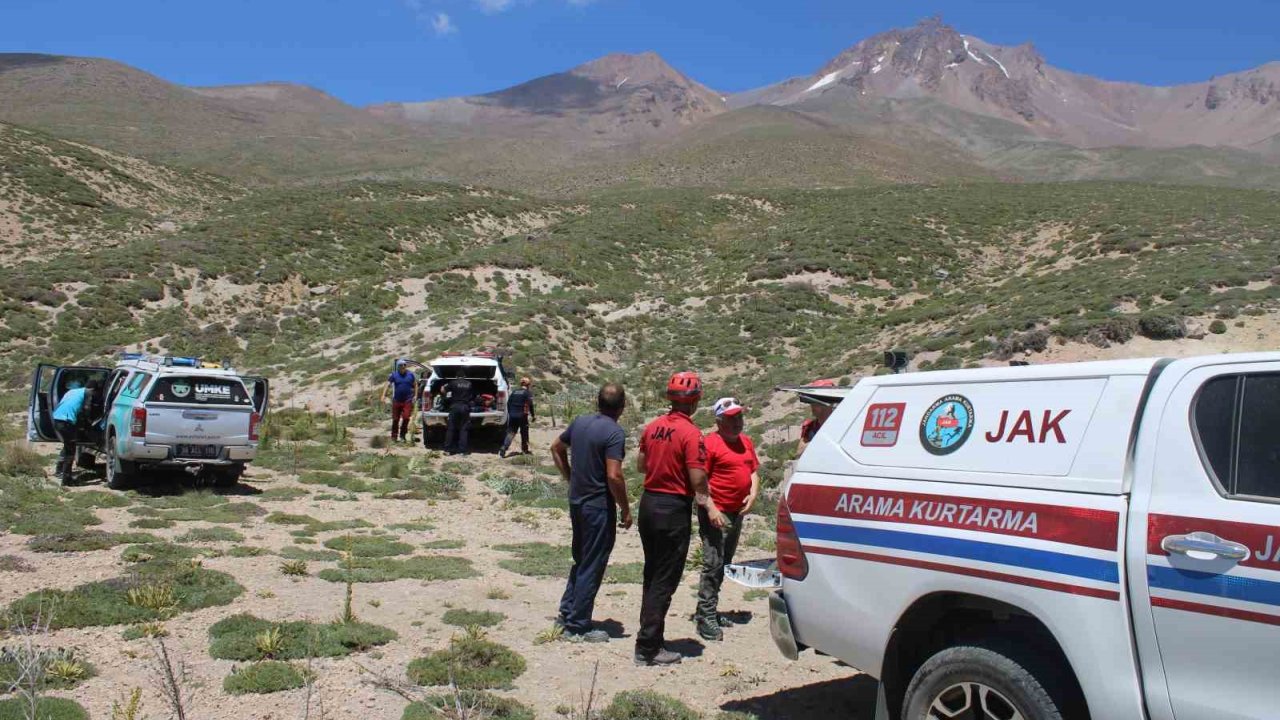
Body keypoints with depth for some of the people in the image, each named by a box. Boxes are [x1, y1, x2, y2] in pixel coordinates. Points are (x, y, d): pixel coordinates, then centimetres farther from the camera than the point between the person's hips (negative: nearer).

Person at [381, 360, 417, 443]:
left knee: (406, 418, -9)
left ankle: (402, 436, 5)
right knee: (395, 419, 7)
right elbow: (387, 385, -5)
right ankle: (394, 436, 18)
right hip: (396, 401, 0)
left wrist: (415, 395, 2)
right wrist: (384, 396, -16)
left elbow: (415, 385, 11)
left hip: (408, 401, 0)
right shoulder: (394, 375, 1)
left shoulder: (411, 374, 4)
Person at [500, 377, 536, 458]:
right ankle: (524, 450, 20)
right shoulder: (528, 392, -3)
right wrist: (533, 415, -4)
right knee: (524, 433, 12)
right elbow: (530, 405, -10)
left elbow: (508, 402, 10)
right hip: (522, 415, -4)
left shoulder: (515, 392, 12)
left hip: (512, 415, 4)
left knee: (510, 433, 3)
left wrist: (509, 413, 18)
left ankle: (503, 450, -10)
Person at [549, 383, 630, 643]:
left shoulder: (580, 422, 5)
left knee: (580, 560, 22)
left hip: (577, 502, 8)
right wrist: (626, 509, -13)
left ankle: (567, 612, 29)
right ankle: (578, 626, 9)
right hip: (599, 506, -8)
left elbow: (556, 448, 18)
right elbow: (614, 476, -24)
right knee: (592, 566, 2)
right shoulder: (615, 432, -19)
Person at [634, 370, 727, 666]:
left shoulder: (653, 427, 5)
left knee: (652, 575, 18)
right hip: (674, 509, -7)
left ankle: (649, 636, 26)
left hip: (648, 503, 7)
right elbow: (698, 479, -17)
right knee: (665, 580, 0)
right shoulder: (691, 433, -17)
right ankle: (648, 648, 3)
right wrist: (710, 508, -5)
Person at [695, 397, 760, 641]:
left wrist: (753, 494, 1)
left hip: (737, 512, 8)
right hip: (716, 512, -8)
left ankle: (710, 611, 24)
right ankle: (706, 617, -6)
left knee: (724, 565, 14)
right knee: (713, 564, -10)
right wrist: (710, 509, -21)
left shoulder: (746, 442, 13)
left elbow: (754, 471, 18)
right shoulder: (710, 443, -12)